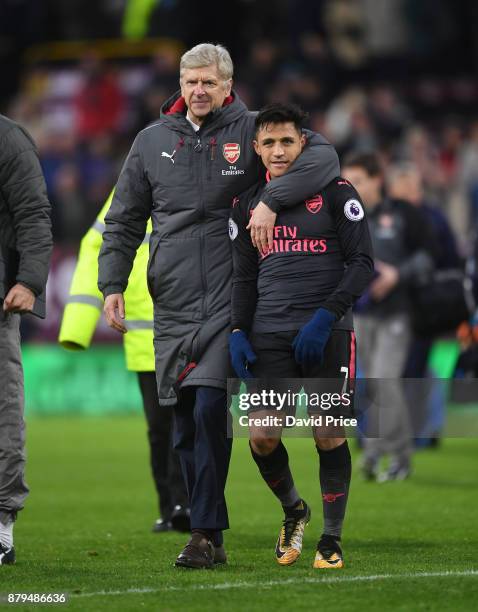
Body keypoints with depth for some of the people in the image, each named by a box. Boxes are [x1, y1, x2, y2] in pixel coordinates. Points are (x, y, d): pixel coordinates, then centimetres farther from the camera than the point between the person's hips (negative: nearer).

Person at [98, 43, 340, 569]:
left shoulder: (251, 131, 1)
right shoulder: (152, 140, 12)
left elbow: (323, 157, -9)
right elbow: (123, 220, 18)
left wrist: (271, 199, -20)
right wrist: (111, 283, 7)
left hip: (227, 301, -4)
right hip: (171, 304, 4)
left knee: (209, 409, -16)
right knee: (185, 426, 4)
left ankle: (206, 533, -12)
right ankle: (210, 536, 12)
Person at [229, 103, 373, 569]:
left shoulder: (335, 193, 0)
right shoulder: (247, 204, 12)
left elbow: (362, 263, -3)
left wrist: (324, 318, -13)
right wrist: (238, 332, 3)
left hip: (327, 334, -3)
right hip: (269, 336, 3)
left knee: (329, 437, -5)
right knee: (262, 437, -5)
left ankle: (331, 539, 9)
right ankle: (293, 510, 23)